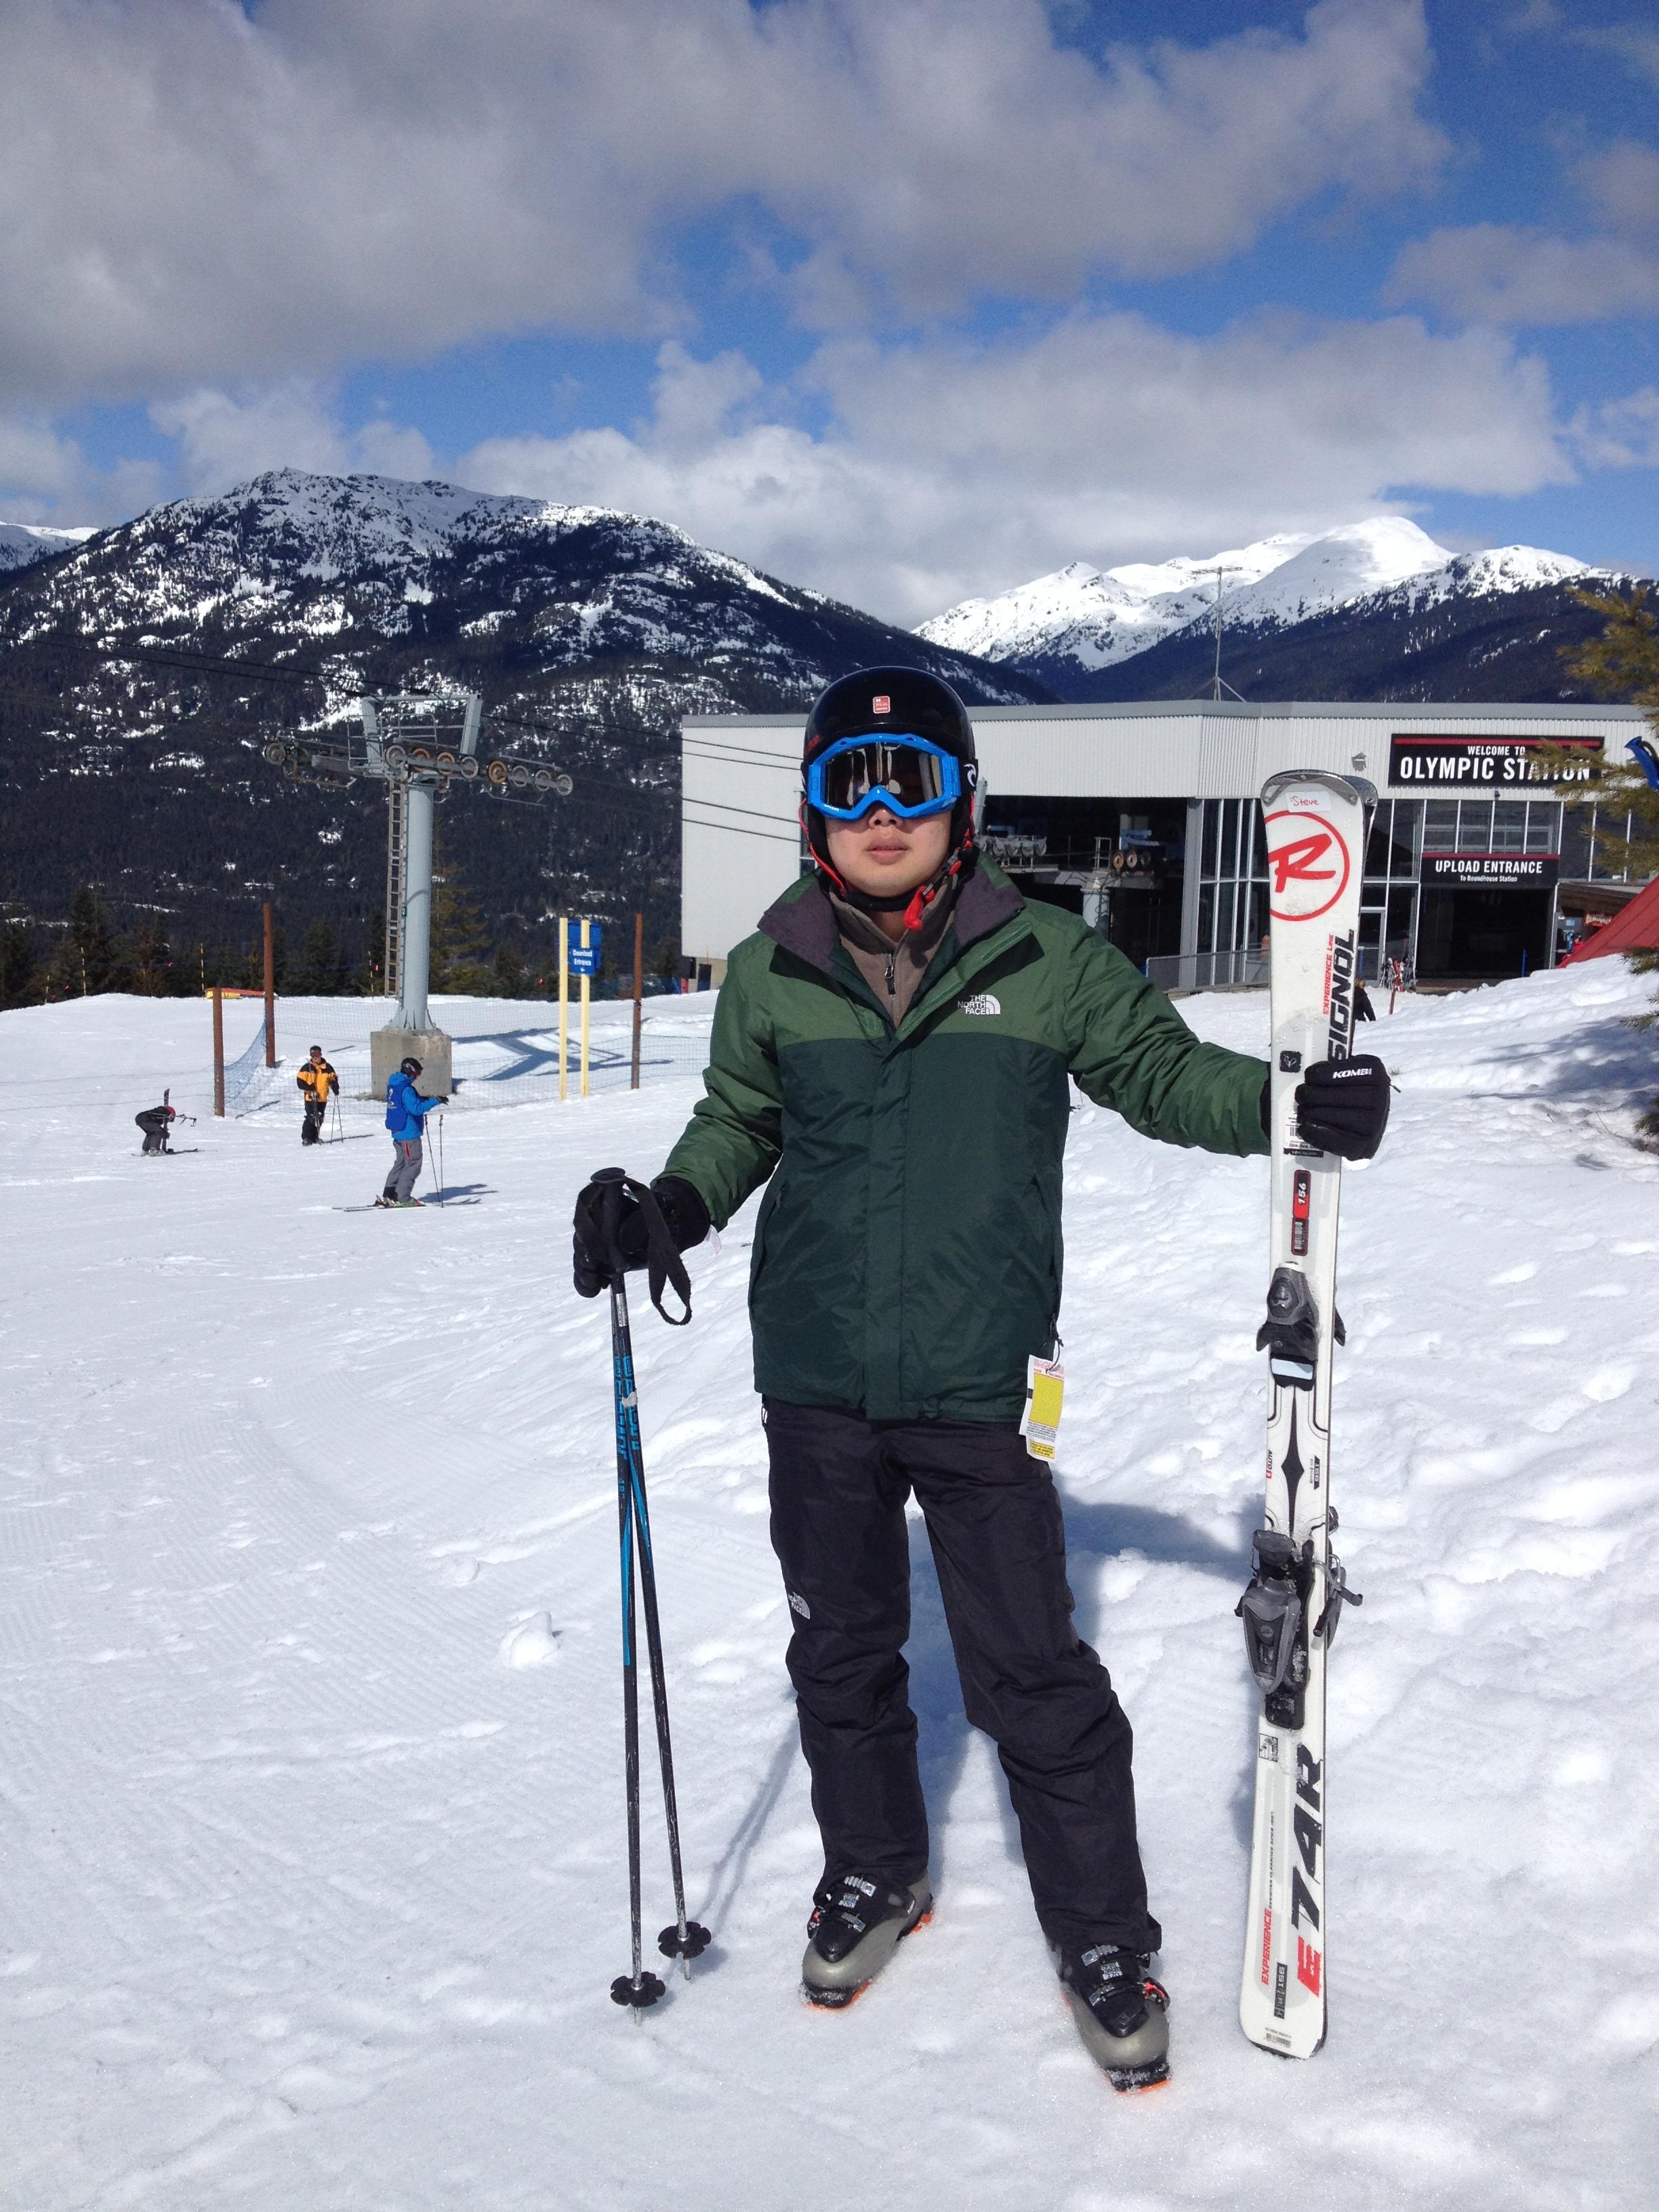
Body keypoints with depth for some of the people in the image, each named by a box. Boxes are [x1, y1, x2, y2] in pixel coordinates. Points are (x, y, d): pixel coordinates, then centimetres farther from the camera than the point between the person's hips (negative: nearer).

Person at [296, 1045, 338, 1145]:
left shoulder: (327, 1068, 5)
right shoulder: (307, 1067, -4)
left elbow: (333, 1078, 15)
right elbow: (300, 1081, -6)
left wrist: (335, 1087, -3)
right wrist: (308, 1087, -20)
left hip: (323, 1098, 4)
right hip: (310, 1098, -4)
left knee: (319, 1119, 11)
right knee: (311, 1118, -11)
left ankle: (315, 1137, 24)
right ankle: (307, 1138, -5)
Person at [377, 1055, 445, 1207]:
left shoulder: (394, 1085, 11)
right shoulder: (406, 1089, -20)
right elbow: (416, 1108, -28)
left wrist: (421, 1100, 17)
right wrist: (435, 1101, -26)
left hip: (398, 1132, 10)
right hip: (409, 1133, -10)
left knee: (401, 1163, 18)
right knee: (413, 1164, -3)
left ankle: (388, 1196, 19)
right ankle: (403, 1198, -4)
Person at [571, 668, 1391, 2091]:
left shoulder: (1045, 960, -3)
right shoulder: (772, 974, 2)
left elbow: (1161, 1071, 7)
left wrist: (1294, 1102, -10)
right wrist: (666, 1209, -2)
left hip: (980, 1387, -2)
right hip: (817, 1385, 3)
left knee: (1031, 1676, 1)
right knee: (842, 1651, 18)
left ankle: (1104, 1936, 23)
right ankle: (876, 1873, 42)